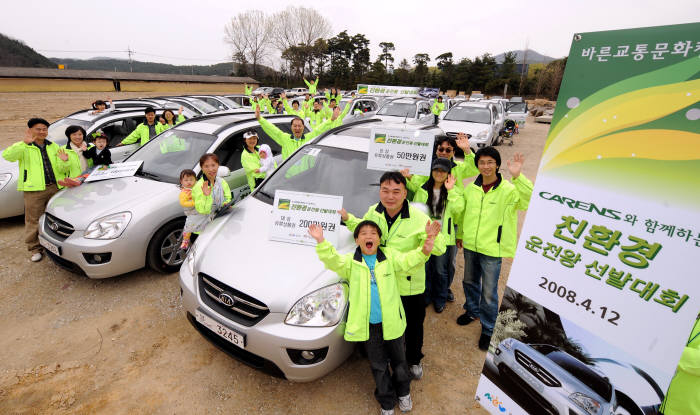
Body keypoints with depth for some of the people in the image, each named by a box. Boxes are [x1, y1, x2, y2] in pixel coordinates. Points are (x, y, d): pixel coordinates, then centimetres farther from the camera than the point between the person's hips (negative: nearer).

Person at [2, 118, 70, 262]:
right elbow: (7, 156, -19)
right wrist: (25, 143, -30)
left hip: (55, 187, 4)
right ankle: (35, 248, 12)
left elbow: (61, 170, 15)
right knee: (34, 220, 0)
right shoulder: (24, 147, 2)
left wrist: (63, 162, -8)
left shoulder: (54, 146, 16)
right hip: (34, 190, -4)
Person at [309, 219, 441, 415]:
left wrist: (426, 245, -32)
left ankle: (403, 392, 52)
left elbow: (411, 259, -13)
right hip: (368, 325, -1)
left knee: (398, 360, 23)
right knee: (378, 366, 17)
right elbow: (332, 261, -23)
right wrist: (321, 241, -40)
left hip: (391, 321, 1)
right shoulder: (350, 261, -7)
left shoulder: (390, 256, -3)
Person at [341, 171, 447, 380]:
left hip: (409, 286, -3)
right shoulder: (373, 212, -9)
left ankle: (414, 360, 51)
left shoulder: (418, 218, -23)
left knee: (413, 327, 21)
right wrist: (348, 219, -4)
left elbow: (439, 249, -20)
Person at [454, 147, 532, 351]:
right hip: (470, 245, 5)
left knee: (489, 292, 5)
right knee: (469, 282, 23)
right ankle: (472, 311, 49)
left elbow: (530, 199, -33)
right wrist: (460, 234, 21)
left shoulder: (509, 190, -14)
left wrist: (517, 176, -44)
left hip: (492, 249, -5)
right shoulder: (470, 188, 1)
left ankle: (488, 329, 28)